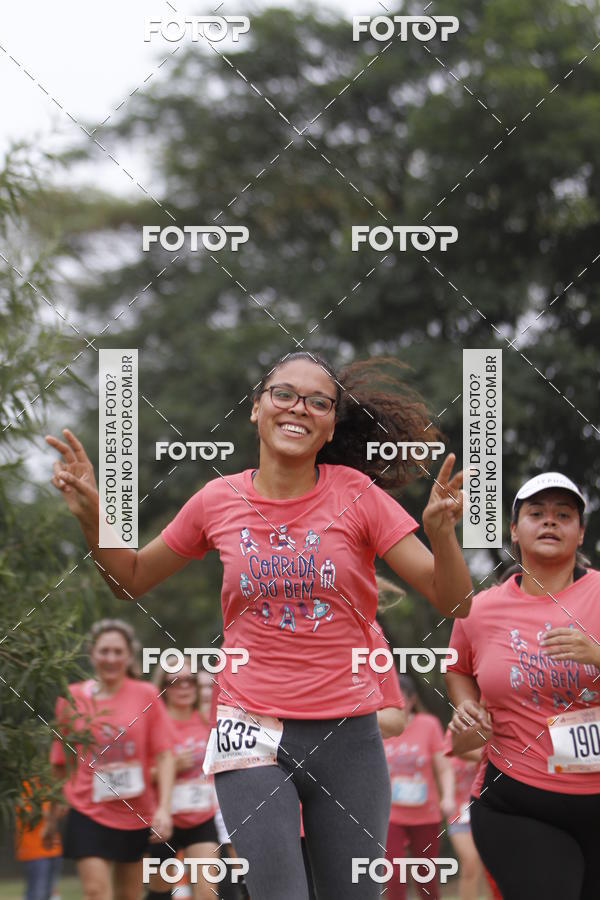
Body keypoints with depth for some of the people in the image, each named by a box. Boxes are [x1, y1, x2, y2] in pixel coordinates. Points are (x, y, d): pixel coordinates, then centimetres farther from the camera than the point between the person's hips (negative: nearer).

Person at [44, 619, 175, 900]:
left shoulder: (146, 695, 0)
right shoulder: (71, 698, 1)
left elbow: (164, 756, -2)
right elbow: (60, 764, 10)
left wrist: (163, 808, -12)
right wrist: (52, 814, 13)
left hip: (136, 815, 1)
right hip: (88, 814, -1)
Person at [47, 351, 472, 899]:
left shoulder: (356, 494, -3)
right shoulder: (219, 501, 2)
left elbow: (455, 602, -6)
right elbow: (132, 580, 16)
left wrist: (440, 532, -25)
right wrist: (92, 516, -1)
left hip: (348, 734, 0)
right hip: (251, 733, 0)